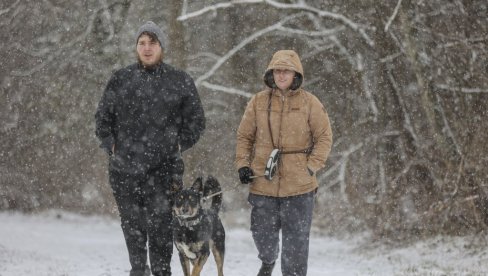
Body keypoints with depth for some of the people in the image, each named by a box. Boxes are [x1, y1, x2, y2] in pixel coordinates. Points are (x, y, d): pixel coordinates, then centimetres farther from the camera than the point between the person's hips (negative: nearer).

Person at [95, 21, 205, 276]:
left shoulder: (180, 82, 5)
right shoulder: (120, 80, 8)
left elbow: (196, 121, 12)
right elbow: (102, 116, 16)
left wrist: (178, 145, 2)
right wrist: (111, 145, 5)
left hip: (163, 167, -1)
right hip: (125, 167, 2)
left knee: (161, 224, -6)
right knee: (132, 224, 6)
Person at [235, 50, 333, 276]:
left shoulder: (309, 103, 0)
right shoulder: (258, 102, 4)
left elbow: (324, 137, 4)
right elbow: (244, 136, 12)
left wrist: (311, 167, -5)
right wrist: (242, 165, 1)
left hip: (299, 185, -2)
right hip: (263, 183, 2)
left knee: (296, 242, 0)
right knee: (263, 236, 11)